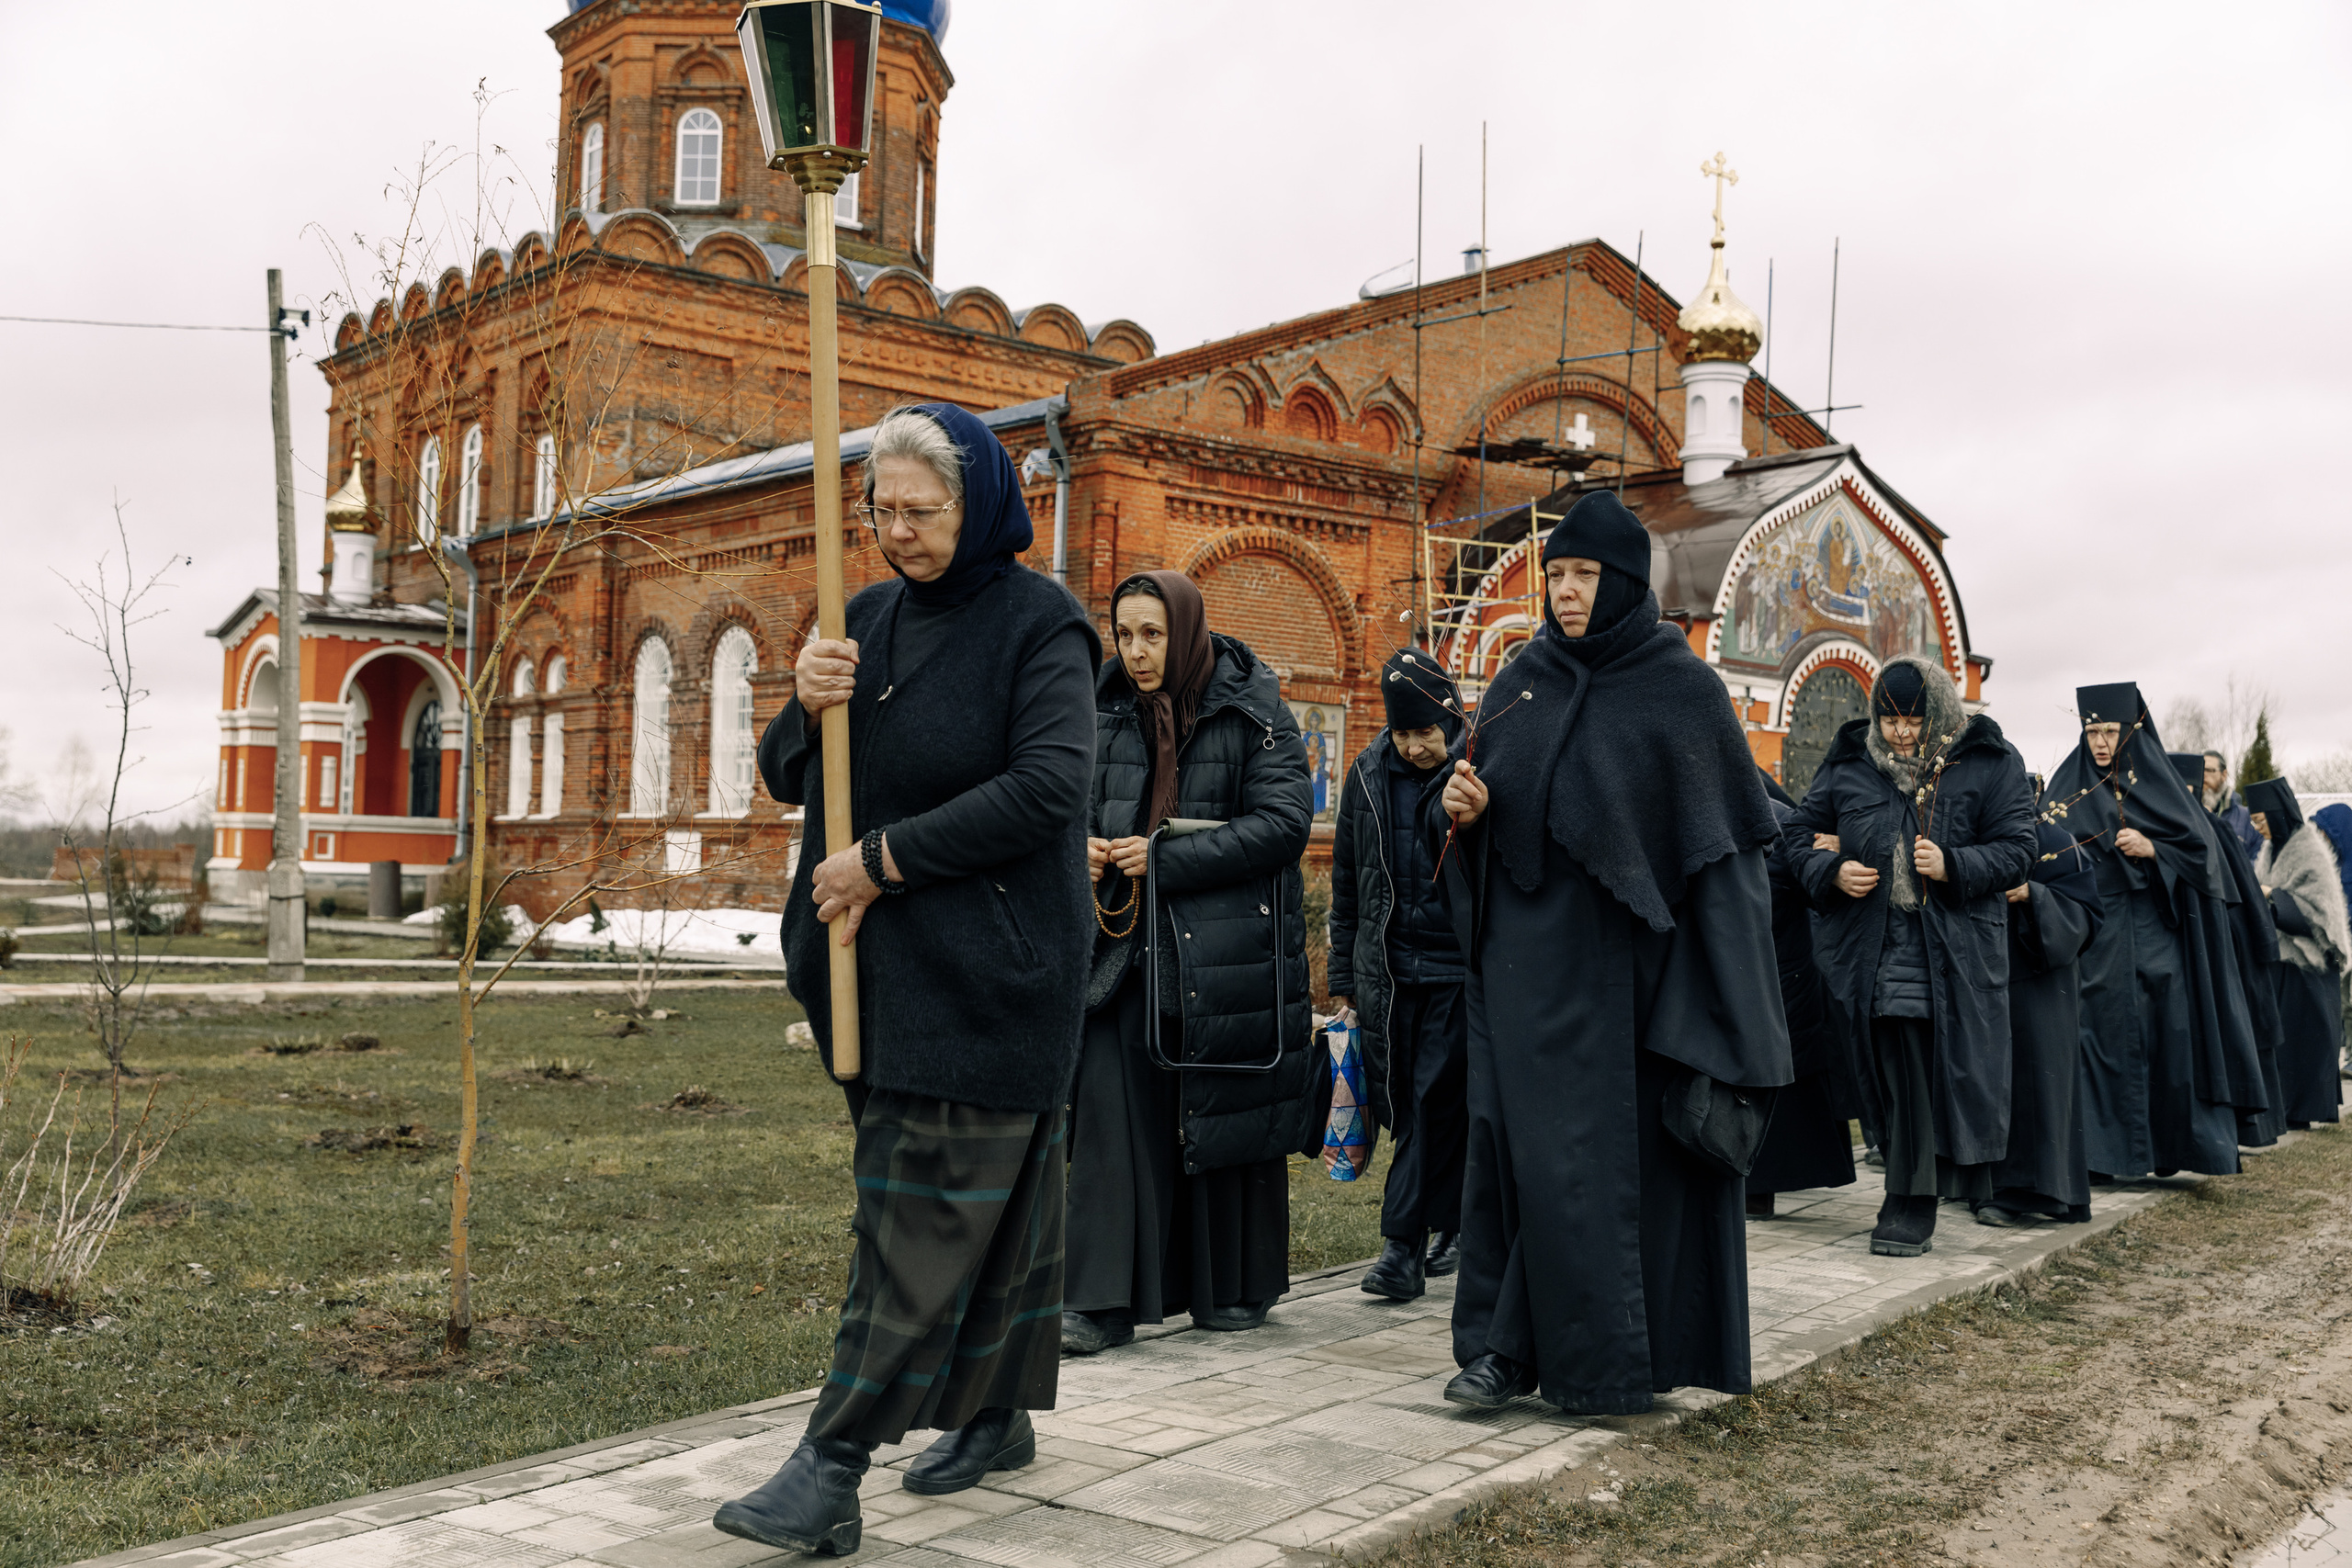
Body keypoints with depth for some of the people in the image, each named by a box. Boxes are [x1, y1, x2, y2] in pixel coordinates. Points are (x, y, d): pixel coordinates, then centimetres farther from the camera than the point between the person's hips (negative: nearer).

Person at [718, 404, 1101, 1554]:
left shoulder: (1035, 622, -7)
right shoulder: (869, 620, 12)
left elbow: (1049, 782, -19)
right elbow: (785, 779, 14)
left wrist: (886, 858, -16)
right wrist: (806, 709, -10)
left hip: (988, 972, -6)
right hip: (882, 962, 6)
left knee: (924, 1214, -6)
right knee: (990, 1197, 16)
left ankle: (831, 1472, -6)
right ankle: (994, 1415, 28)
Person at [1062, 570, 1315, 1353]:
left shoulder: (1252, 714, -5)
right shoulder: (1106, 714, 8)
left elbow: (1283, 822, -13)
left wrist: (1164, 860, -17)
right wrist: (1081, 847, -6)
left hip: (1227, 947, -3)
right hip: (1128, 942, 3)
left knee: (1225, 1113, 5)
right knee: (1113, 1110, -6)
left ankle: (1236, 1289, 21)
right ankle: (1102, 1300, -3)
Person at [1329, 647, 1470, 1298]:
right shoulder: (1368, 775, 7)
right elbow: (1347, 880, 14)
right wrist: (1342, 974, 14)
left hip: (1458, 968, -4)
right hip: (1385, 967, 4)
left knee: (1435, 1100, -5)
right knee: (1397, 1102, 6)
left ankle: (1405, 1243, 0)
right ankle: (1456, 1224, 20)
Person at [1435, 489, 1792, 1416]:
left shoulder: (1681, 686, -2)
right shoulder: (1523, 680, 10)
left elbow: (1724, 831, -6)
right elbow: (1483, 793, 18)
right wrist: (1467, 808, -8)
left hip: (1620, 959, -4)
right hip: (1524, 957, 4)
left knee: (1624, 1146, 0)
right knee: (1516, 1140, 3)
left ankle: (1610, 1357, 11)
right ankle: (1510, 1344, 11)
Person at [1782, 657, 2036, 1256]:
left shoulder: (1990, 766, 2)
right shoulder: (1849, 766, 8)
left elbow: (2016, 852, -2)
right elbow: (1796, 834, 15)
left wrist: (1954, 866, -19)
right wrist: (1831, 872, -5)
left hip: (1954, 952, -2)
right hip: (1873, 951, 2)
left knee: (1932, 1072, -5)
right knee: (1895, 1071, 2)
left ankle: (1910, 1207, 1)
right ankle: (1913, 1207, 12)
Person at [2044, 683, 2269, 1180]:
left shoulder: (2156, 780, 6)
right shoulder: (2069, 785, 7)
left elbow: (2202, 847, 2)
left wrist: (2151, 849, -14)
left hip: (2153, 931, 0)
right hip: (2093, 935, 0)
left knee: (2163, 1035, -3)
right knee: (2101, 1035, -4)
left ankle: (2166, 1145, 6)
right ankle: (2103, 1151, -2)